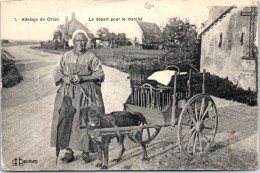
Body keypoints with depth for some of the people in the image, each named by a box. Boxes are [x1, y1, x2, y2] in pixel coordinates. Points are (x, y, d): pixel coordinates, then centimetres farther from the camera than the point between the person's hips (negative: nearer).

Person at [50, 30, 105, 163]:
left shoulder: (91, 57, 4)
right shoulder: (66, 56, 14)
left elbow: (100, 74, -2)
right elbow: (57, 71, 15)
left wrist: (82, 78, -13)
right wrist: (64, 79, -7)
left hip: (85, 93, -3)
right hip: (67, 93, 3)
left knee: (84, 121, -6)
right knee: (66, 119, -5)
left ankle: (86, 151, 5)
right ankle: (69, 151, 4)